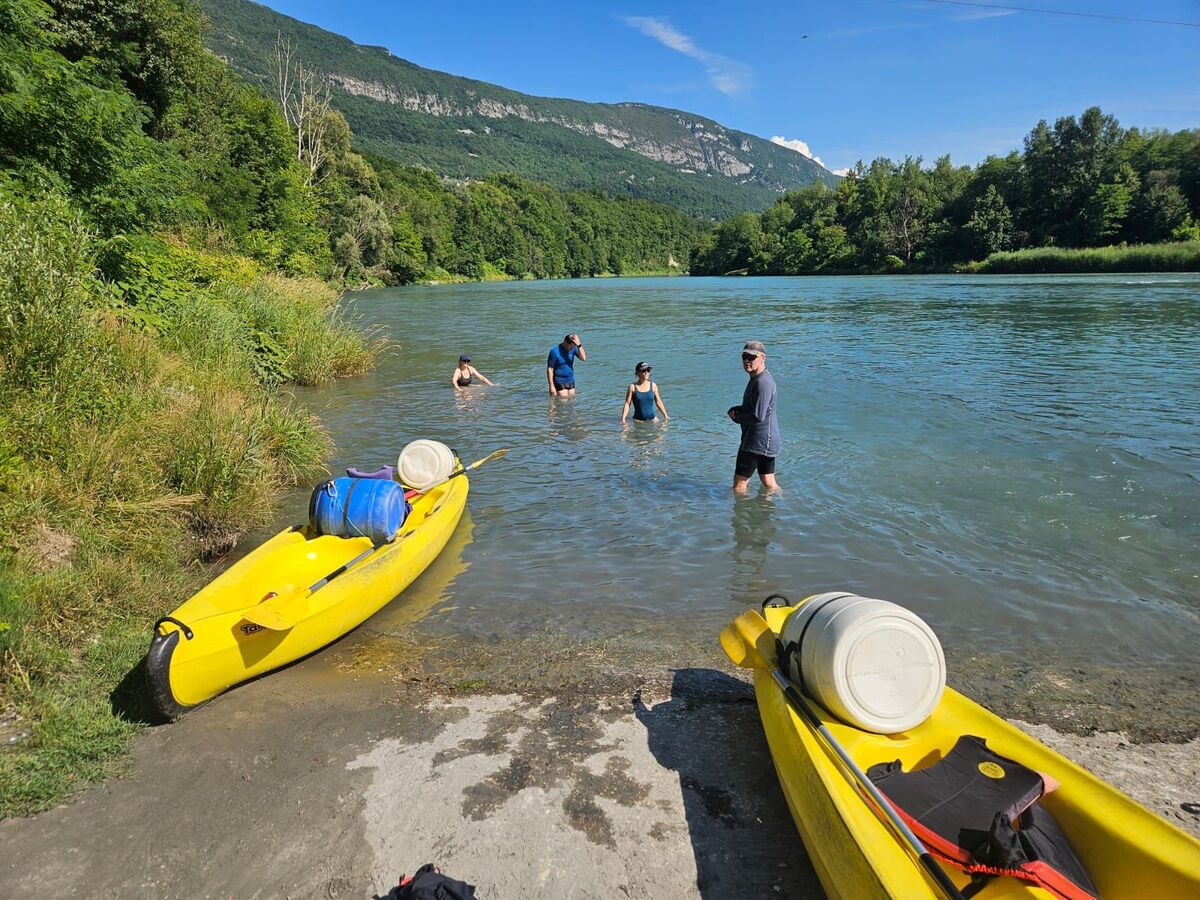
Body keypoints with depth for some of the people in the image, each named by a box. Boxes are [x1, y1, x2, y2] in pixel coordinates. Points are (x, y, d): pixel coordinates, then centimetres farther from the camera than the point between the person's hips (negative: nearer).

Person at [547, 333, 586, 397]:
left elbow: (583, 358, -12)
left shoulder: (573, 348, 0)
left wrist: (579, 345, -23)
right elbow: (550, 369, -14)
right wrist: (551, 386, -17)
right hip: (559, 382, -6)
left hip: (571, 381, 6)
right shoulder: (555, 351, -15)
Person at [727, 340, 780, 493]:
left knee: (739, 484, -2)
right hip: (765, 440, 10)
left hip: (758, 441, -10)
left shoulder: (763, 382, -21)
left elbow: (758, 416, -25)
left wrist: (737, 417, -8)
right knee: (768, 483, 18)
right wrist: (735, 410, 3)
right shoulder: (756, 379, 14)